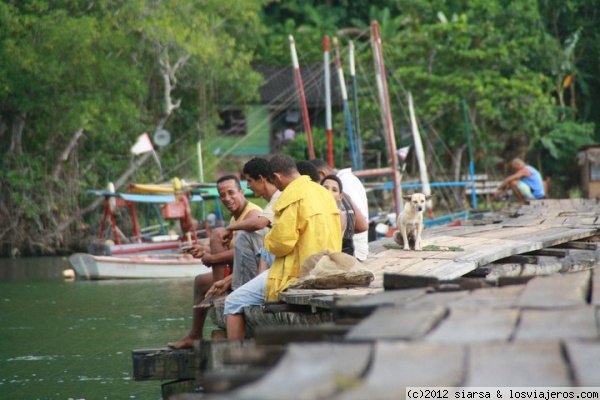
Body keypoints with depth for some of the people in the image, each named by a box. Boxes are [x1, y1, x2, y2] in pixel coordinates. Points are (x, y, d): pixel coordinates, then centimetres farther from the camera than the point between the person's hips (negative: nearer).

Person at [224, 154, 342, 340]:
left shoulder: (293, 196, -15)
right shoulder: (324, 193, 11)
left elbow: (280, 243, -19)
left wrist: (268, 239, 2)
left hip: (296, 276, -9)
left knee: (234, 303, 1)